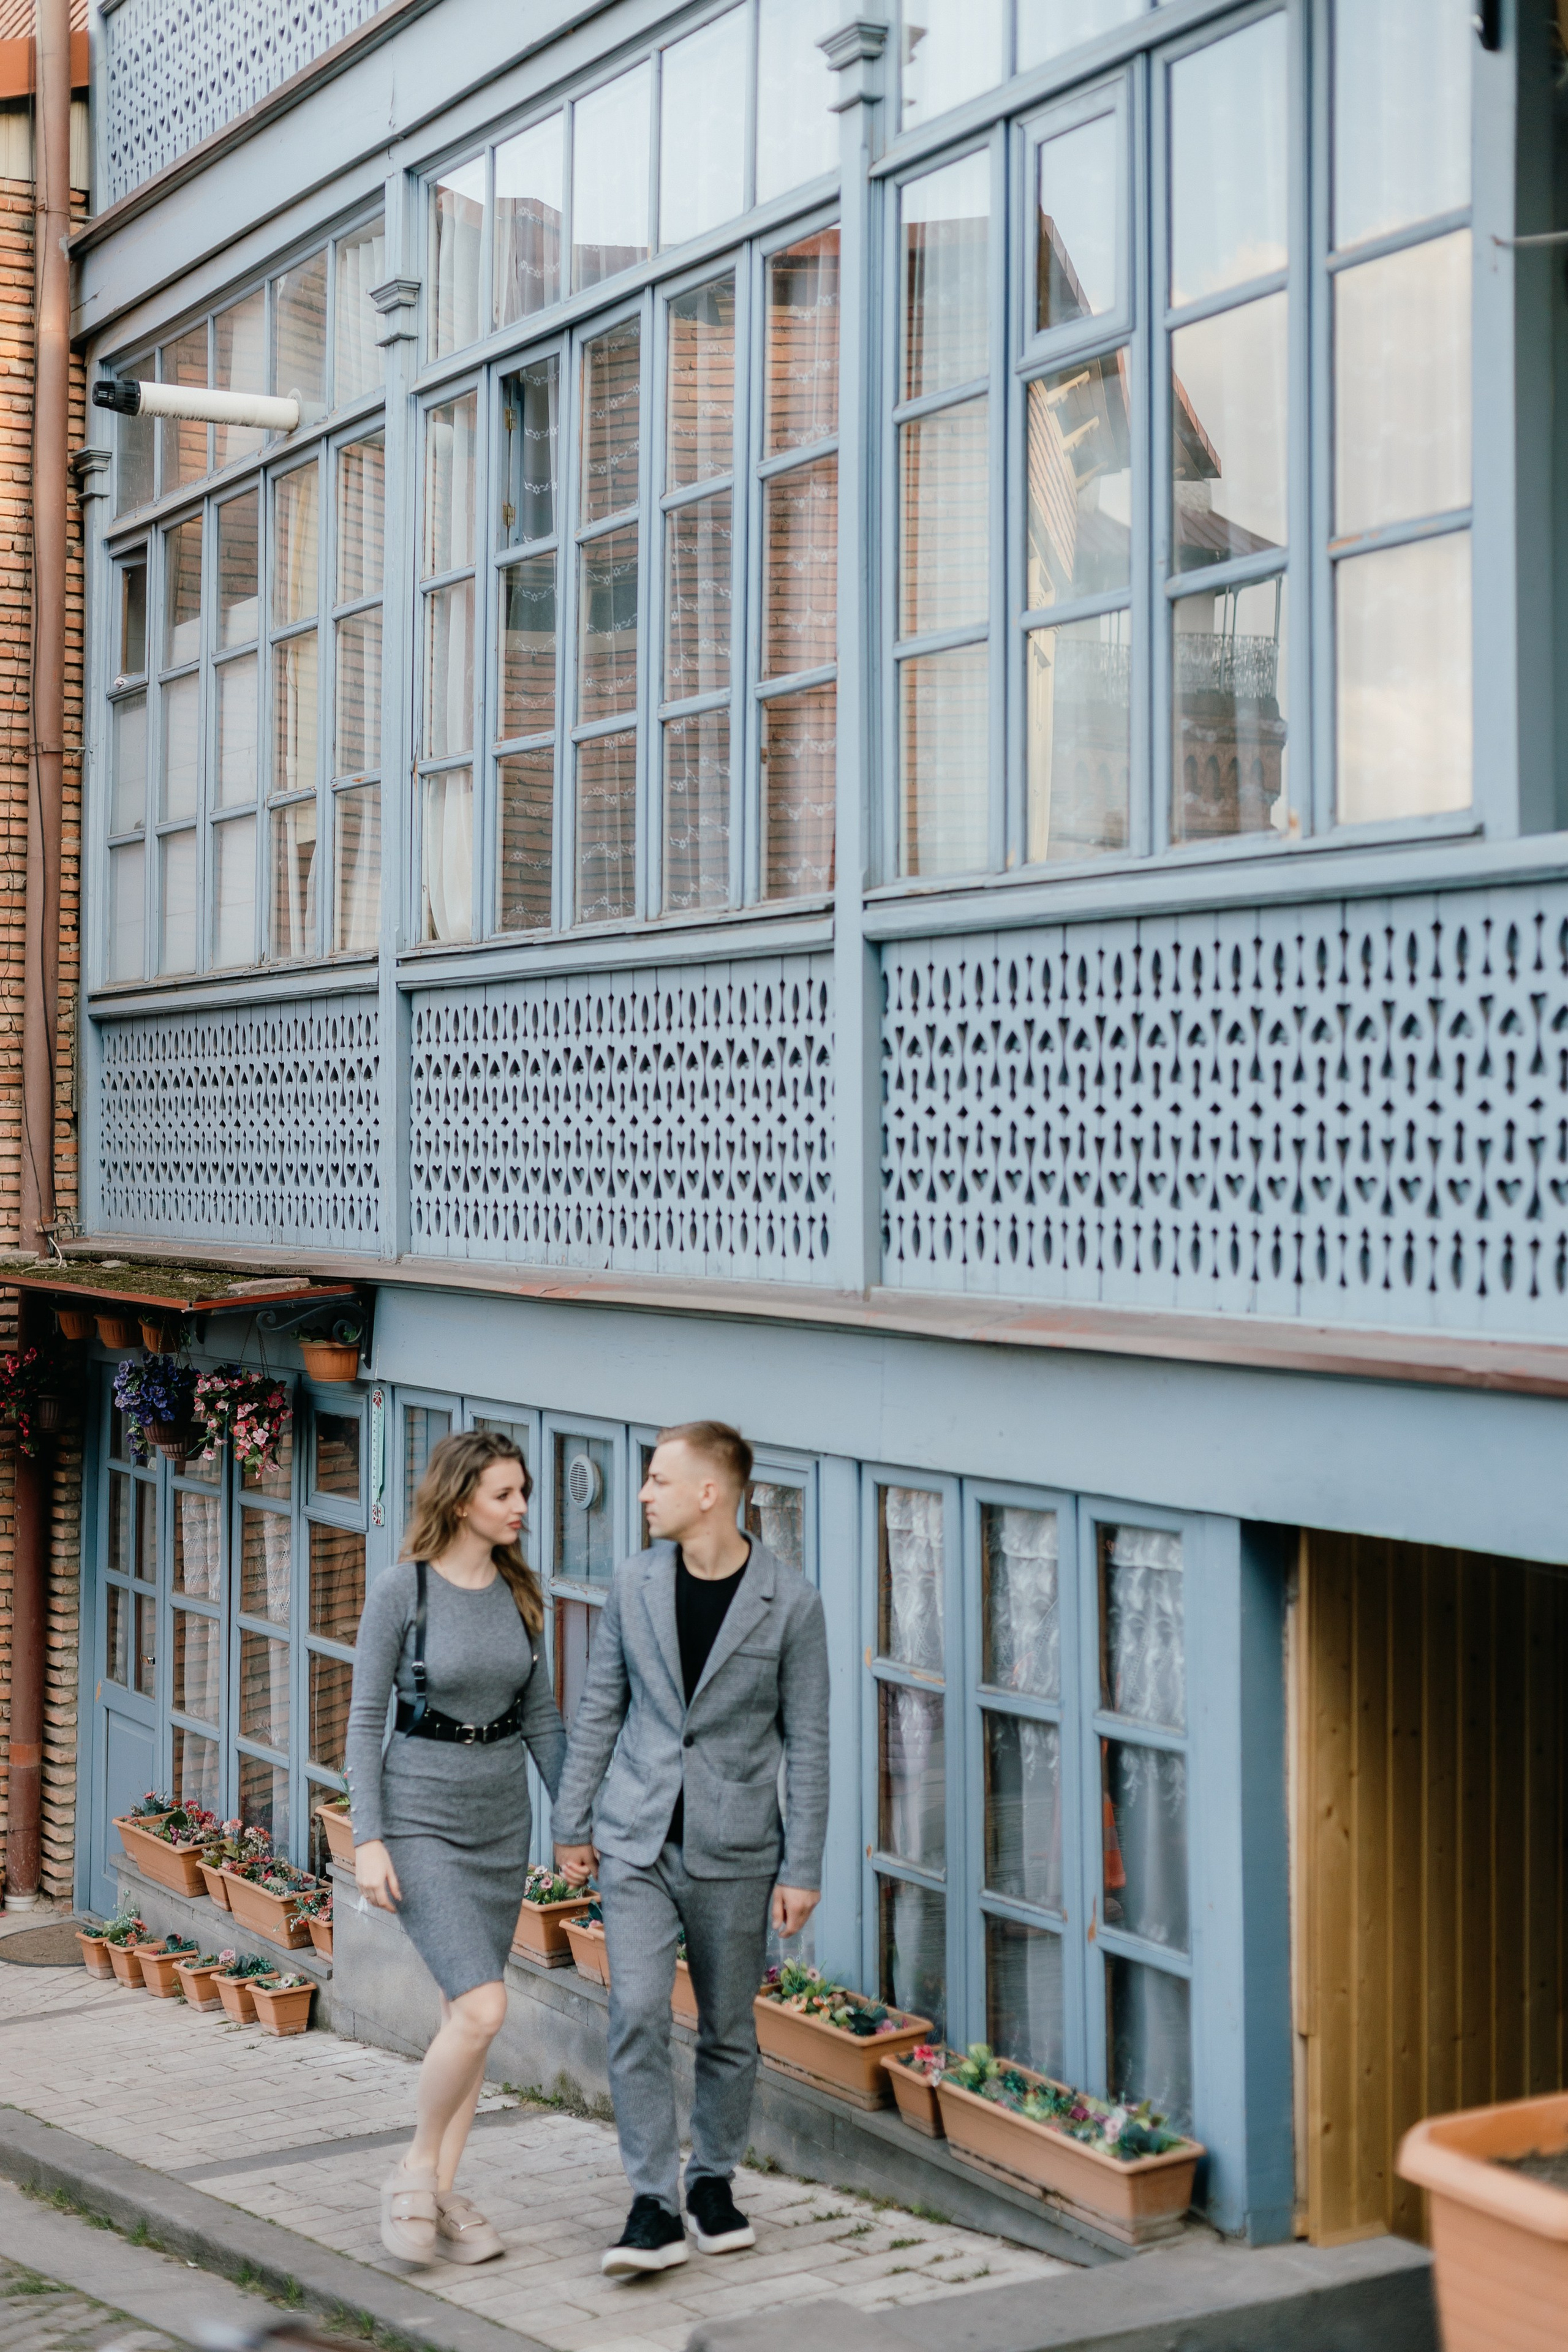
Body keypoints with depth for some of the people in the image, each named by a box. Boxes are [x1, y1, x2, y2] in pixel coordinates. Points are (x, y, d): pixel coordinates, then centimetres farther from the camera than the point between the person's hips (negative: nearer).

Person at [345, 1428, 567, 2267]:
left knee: (466, 2011, 9)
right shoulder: (402, 1590, -11)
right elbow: (364, 1718, -8)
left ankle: (443, 2194, 20)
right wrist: (367, 1838, -13)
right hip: (422, 1814, -6)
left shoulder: (518, 1592, 4)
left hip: (503, 1817, 6)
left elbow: (540, 1714, 12)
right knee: (482, 2008, -16)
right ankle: (415, 2171, 4)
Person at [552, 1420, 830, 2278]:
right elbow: (599, 1708, 10)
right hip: (637, 1839, 2)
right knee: (637, 2015, -10)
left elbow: (805, 1744, -4)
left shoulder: (789, 1602, -8)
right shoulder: (634, 1582, 1)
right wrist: (571, 1823, 10)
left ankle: (713, 2178, 29)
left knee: (728, 2031, 9)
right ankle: (654, 2207, -3)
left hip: (734, 1849, -1)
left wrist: (802, 1869, -6)